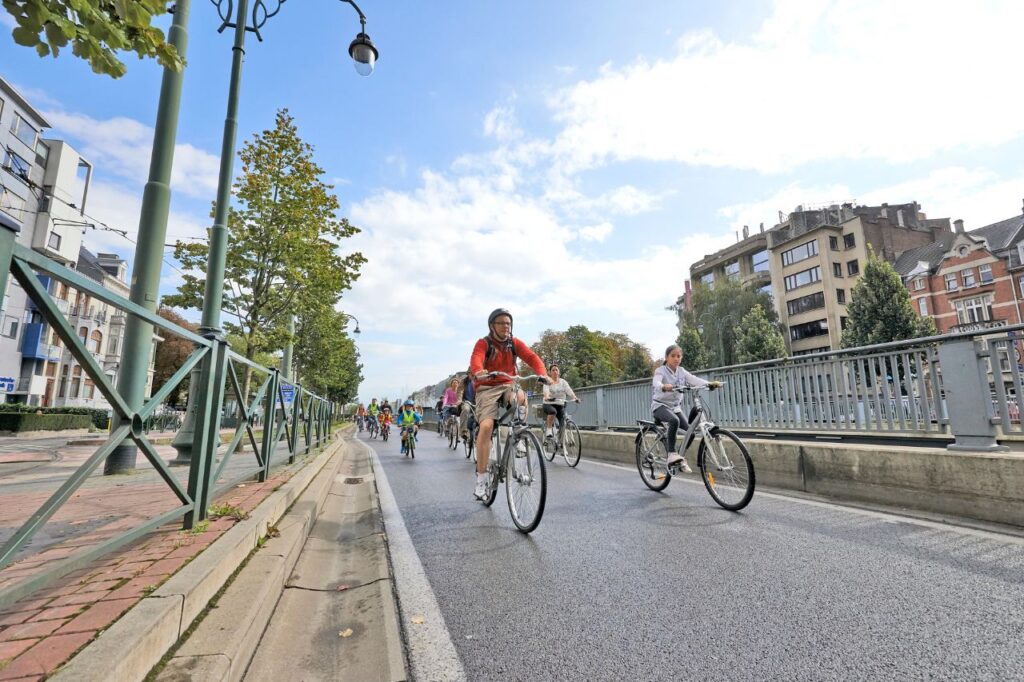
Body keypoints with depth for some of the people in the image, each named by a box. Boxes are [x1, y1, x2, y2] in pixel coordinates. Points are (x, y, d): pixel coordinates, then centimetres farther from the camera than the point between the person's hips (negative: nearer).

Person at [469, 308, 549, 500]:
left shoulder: (515, 343, 2)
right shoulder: (483, 343, -8)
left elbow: (532, 357, -12)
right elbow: (476, 359, -28)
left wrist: (542, 373, -33)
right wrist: (478, 372, -53)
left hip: (508, 385, 3)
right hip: (487, 388, -2)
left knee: (520, 397, -33)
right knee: (486, 426, -21)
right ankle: (481, 478, -12)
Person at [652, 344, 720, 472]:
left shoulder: (681, 371, 3)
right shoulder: (660, 371, -13)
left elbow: (694, 380, -14)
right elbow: (656, 383, -34)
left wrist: (710, 384, -33)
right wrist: (664, 387, -58)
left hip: (675, 407, 6)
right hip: (660, 405, -6)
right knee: (674, 421, -35)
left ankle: (681, 459, 13)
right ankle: (672, 454, -25)